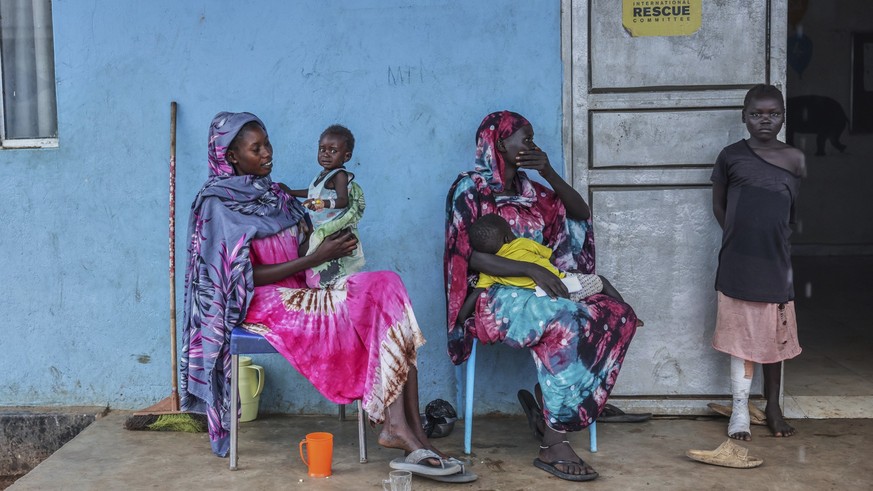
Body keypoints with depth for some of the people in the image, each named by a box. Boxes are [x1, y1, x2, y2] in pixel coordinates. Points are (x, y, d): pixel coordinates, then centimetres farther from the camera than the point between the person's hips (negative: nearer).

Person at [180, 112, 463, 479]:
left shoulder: (273, 195, 17)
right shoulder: (217, 204, -5)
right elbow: (245, 276, -12)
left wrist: (330, 245, -5)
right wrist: (316, 258, -17)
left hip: (297, 294, 7)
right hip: (261, 303, -7)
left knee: (387, 287, -19)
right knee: (376, 313, -25)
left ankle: (405, 425, -29)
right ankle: (398, 426, -25)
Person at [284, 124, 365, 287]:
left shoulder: (339, 175, -16)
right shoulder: (324, 174, 12)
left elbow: (343, 200, -28)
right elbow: (314, 193, 29)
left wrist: (324, 203, -45)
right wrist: (291, 192, 32)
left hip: (334, 232, -9)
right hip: (320, 230, 9)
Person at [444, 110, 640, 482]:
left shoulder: (529, 189, 18)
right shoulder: (470, 189, -3)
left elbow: (580, 213, 15)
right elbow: (470, 257, -14)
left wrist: (549, 173, 1)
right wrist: (532, 269, -24)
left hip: (537, 291, 7)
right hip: (496, 298, -7)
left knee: (619, 315, -14)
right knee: (563, 322, -36)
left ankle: (553, 413, -18)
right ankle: (553, 445, -31)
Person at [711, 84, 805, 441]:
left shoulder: (795, 159, 1)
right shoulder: (731, 156, -1)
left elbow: (800, 211, 10)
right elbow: (718, 204, 8)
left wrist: (775, 238, 7)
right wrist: (739, 235, 3)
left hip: (776, 262, 2)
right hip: (737, 263, -1)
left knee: (775, 336, 11)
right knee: (741, 335, 3)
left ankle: (773, 407, 24)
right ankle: (740, 410, 12)